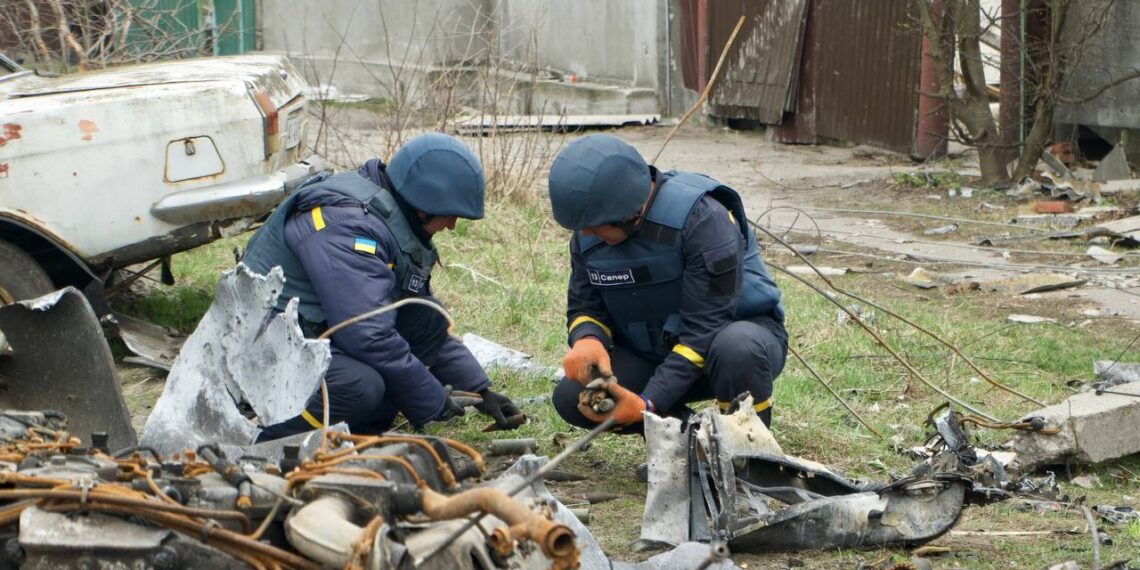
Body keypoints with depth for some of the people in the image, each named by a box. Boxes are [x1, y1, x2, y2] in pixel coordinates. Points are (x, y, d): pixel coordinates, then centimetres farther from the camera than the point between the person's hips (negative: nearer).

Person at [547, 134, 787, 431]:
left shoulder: (702, 217, -27)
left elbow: (705, 327, -28)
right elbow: (585, 306, 2)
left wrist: (649, 404, -35)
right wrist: (587, 340, -25)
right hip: (652, 354, 5)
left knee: (736, 347, -41)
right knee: (571, 397, -19)